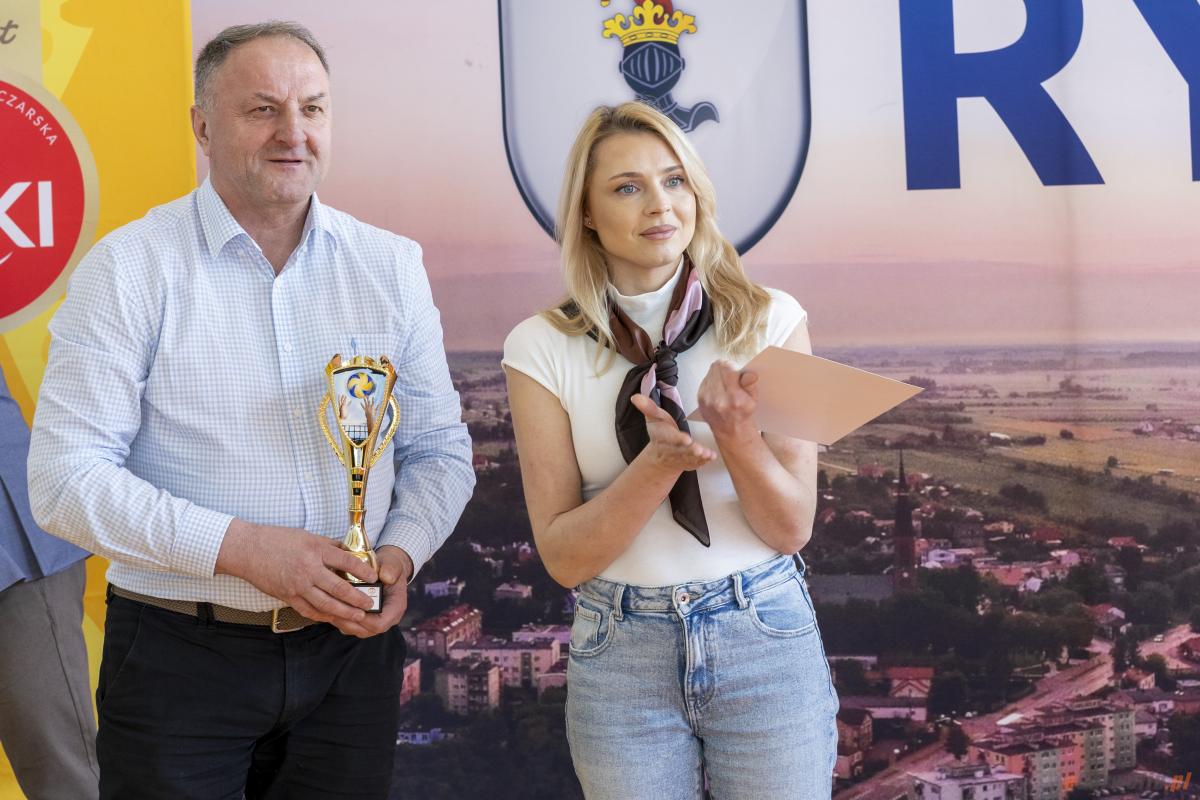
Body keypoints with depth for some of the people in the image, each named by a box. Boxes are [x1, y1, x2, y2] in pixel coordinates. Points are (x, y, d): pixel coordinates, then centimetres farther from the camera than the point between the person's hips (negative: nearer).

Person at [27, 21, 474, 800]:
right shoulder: (130, 267, -7)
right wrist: (240, 547, -20)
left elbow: (441, 448, 8)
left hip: (352, 643, 3)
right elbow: (67, 476, -12)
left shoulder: (391, 265, 4)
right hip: (180, 655, -3)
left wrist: (402, 552, -12)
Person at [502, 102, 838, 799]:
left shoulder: (769, 320, -4)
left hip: (766, 637, 0)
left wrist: (736, 435, -23)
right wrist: (659, 463, -22)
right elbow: (564, 557, -7)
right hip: (621, 653, 0)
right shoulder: (543, 347, -5)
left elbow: (791, 528, -5)